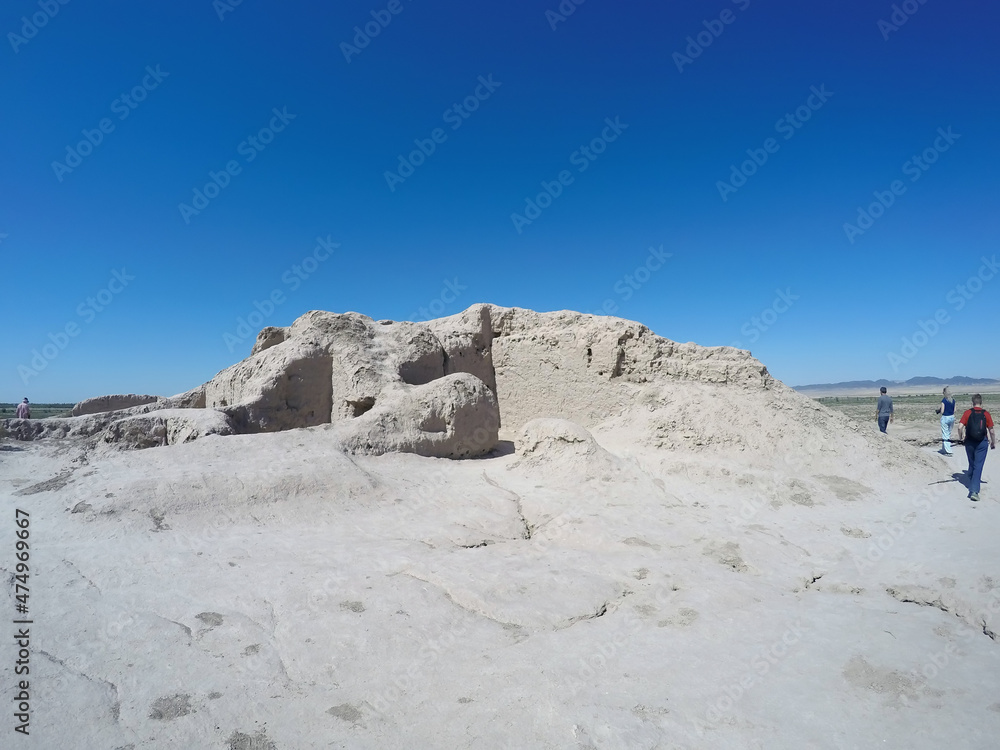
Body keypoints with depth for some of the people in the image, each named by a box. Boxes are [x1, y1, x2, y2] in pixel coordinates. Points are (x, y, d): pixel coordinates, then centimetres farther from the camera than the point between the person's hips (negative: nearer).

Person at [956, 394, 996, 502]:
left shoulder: (968, 412, -2)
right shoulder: (986, 414, -3)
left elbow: (960, 427, -9)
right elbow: (991, 431, -1)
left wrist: (961, 437, 9)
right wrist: (993, 442, 13)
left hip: (969, 442, 1)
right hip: (982, 443, -1)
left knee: (972, 464, 20)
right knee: (978, 466, -3)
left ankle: (972, 482, 36)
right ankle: (974, 491, -12)